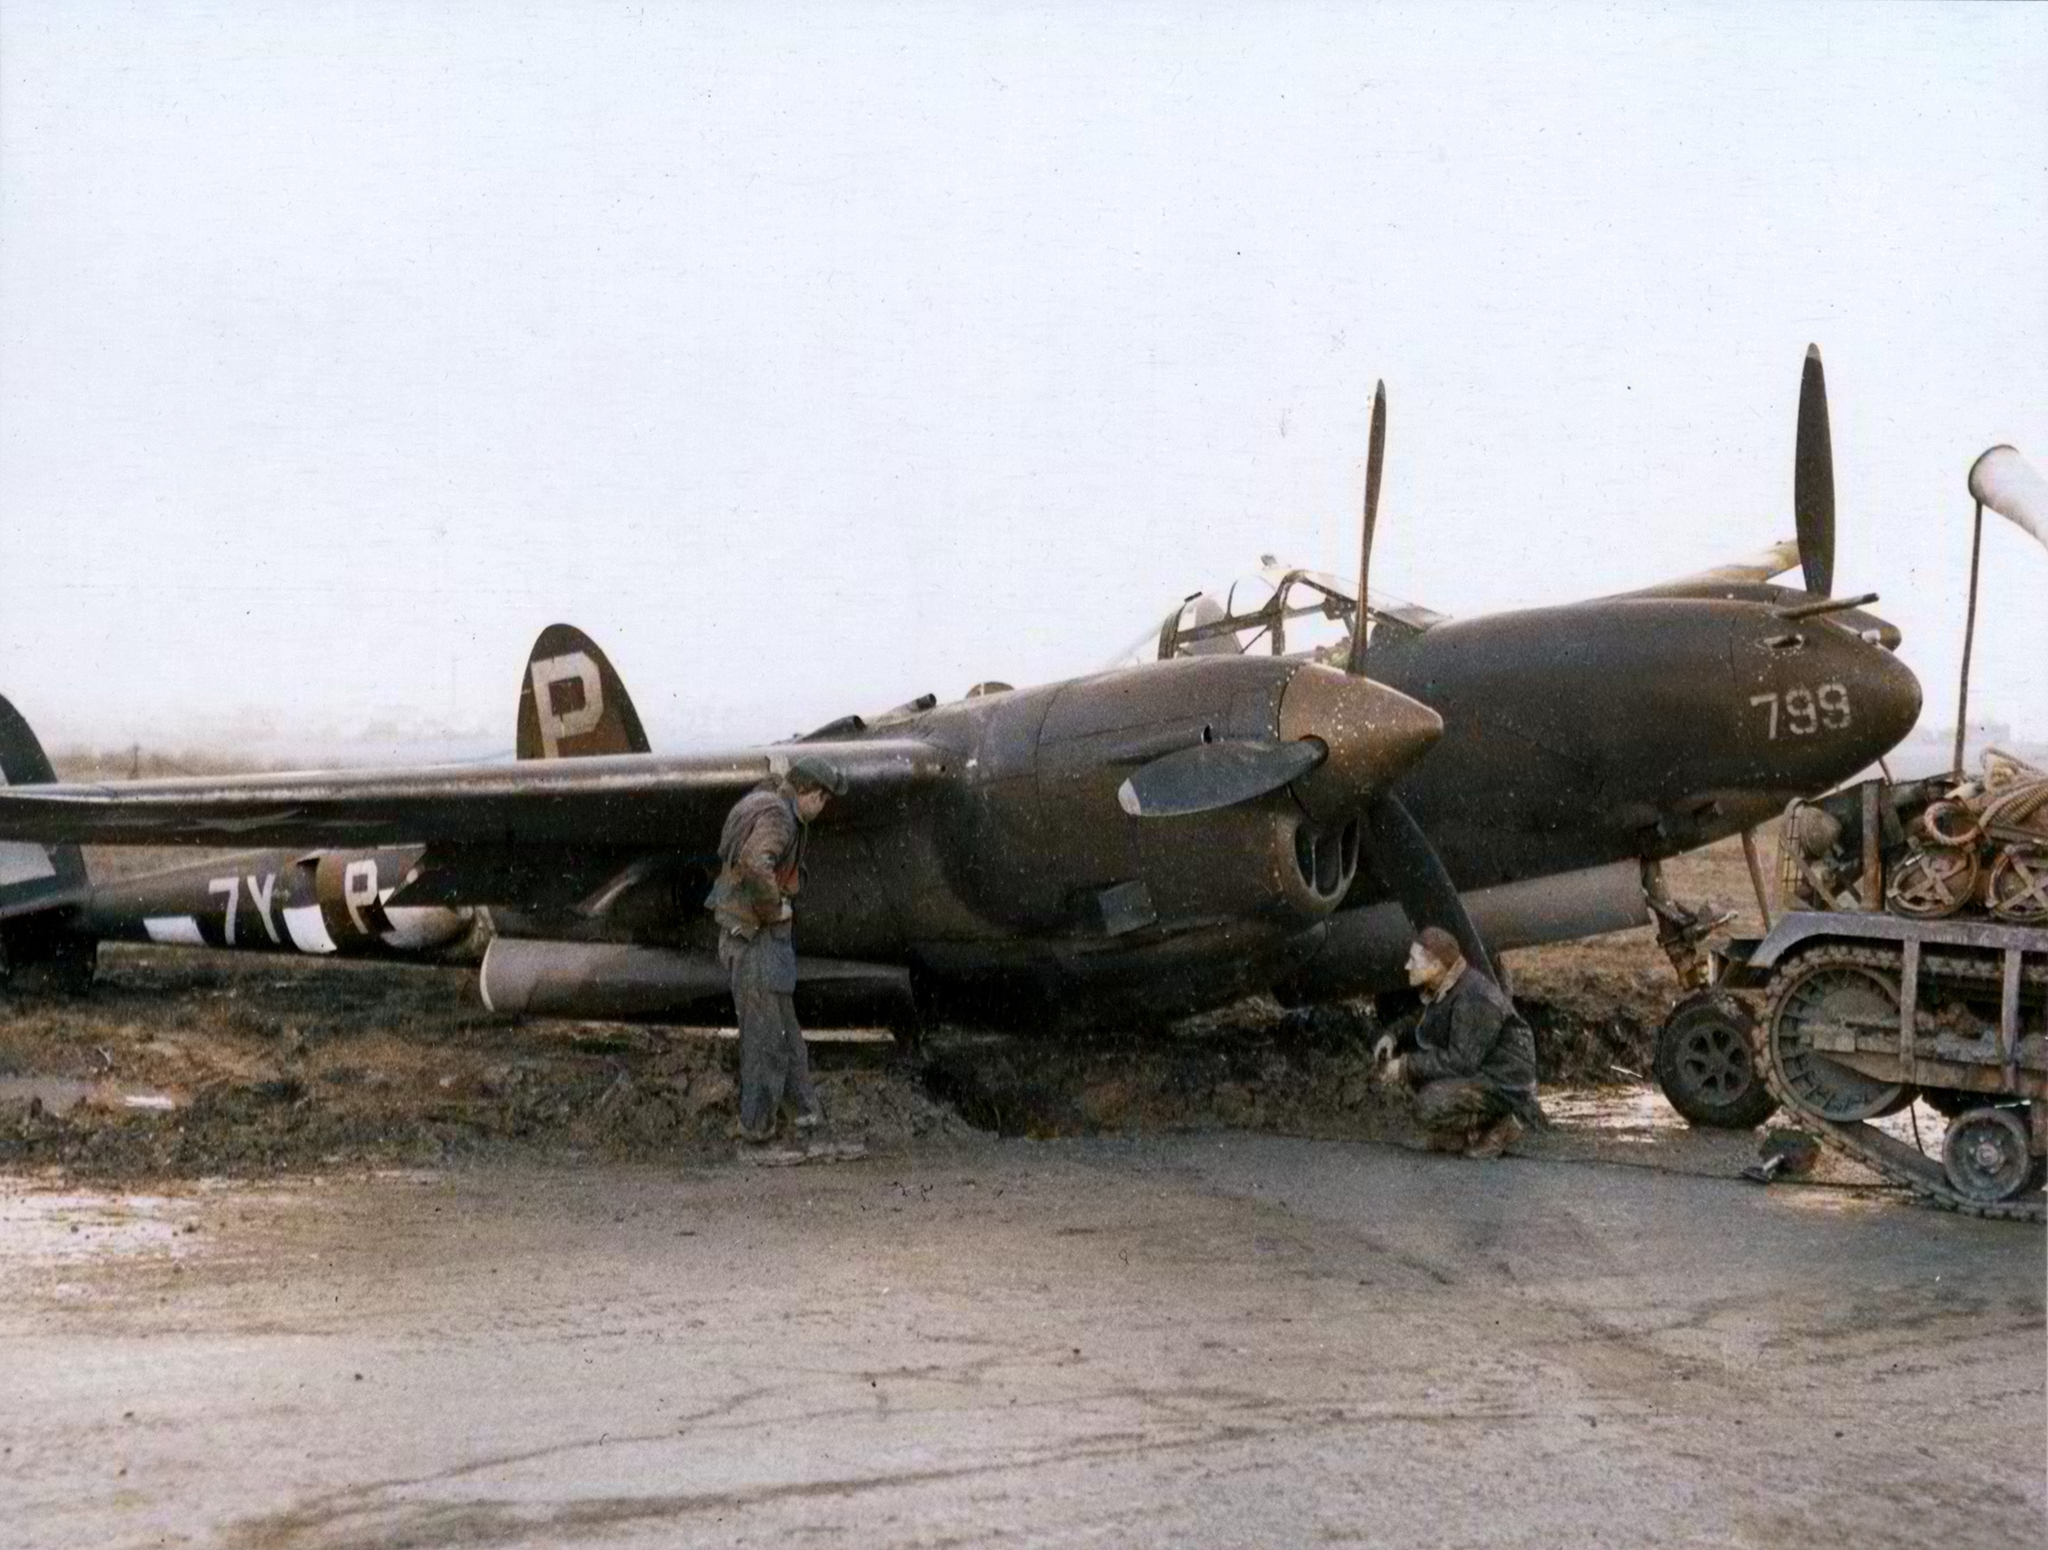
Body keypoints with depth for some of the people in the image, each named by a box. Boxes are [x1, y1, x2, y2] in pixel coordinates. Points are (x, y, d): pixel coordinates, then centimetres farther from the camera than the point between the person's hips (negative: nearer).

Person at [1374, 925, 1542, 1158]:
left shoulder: (1475, 999, -27)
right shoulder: (1440, 989, 3)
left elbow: (1461, 1062, -27)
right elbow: (1422, 1026, 20)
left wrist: (1407, 1067, -23)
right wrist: (1391, 1037, -1)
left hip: (1503, 1085, -10)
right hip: (1474, 1069, 10)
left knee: (1431, 1107, -27)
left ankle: (1498, 1128, -4)